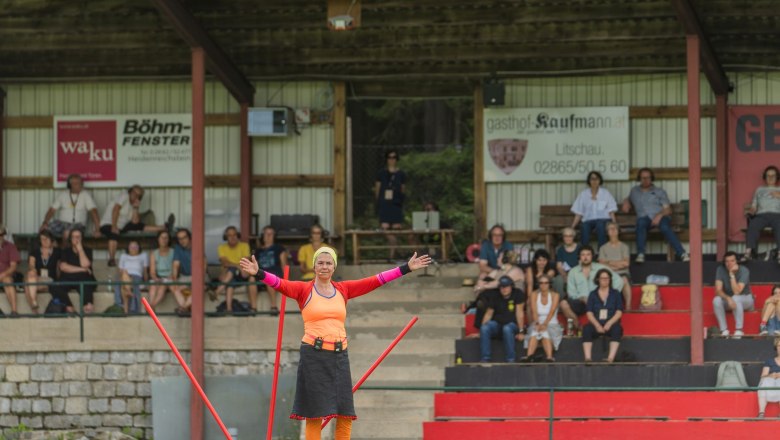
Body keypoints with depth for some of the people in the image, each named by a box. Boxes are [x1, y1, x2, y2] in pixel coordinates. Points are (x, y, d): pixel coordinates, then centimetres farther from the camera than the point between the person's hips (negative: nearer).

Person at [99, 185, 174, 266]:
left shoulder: (132, 205, 11)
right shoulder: (124, 197, -9)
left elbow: (135, 221, 0)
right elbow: (115, 210, -20)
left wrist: (135, 208, -8)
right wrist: (114, 227, -28)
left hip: (120, 227, 8)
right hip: (107, 224, -8)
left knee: (139, 225, 6)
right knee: (114, 234, -40)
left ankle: (165, 227, 4)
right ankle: (111, 260, -47)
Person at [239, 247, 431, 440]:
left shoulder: (343, 290, 10)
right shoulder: (304, 289, 0)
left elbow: (376, 281, 9)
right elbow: (281, 284, -16)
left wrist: (406, 268, 6)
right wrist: (258, 273, -35)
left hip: (339, 356, 4)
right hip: (314, 357, -4)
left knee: (345, 415, 4)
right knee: (315, 415, -3)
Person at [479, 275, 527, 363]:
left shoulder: (518, 294, -7)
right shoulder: (495, 296, 4)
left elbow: (519, 313, -11)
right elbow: (489, 313, 5)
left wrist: (521, 331, -14)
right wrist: (482, 327, -11)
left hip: (512, 324, -3)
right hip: (497, 324, 3)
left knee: (507, 329, -40)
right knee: (485, 328, -29)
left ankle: (510, 359, -35)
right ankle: (485, 358, -28)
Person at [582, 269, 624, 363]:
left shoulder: (616, 294, 12)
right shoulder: (593, 294, 14)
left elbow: (619, 312, 2)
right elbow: (589, 313, 3)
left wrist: (609, 323, -16)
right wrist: (597, 325, -16)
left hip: (611, 324, -1)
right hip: (597, 324, 1)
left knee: (616, 329, -35)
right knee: (587, 329, -32)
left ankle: (611, 358, -45)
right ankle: (588, 358, -42)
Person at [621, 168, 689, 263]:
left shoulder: (659, 192, 15)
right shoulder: (634, 191, 24)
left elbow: (668, 210, 7)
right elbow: (628, 199, 45)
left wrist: (659, 215, -15)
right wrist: (626, 203, 19)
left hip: (660, 217, -1)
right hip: (645, 218, 1)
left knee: (665, 227, -37)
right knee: (641, 222, -37)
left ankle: (682, 254, -43)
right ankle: (640, 254, -46)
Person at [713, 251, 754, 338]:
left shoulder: (744, 271, -23)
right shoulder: (720, 269, -14)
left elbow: (736, 292, -31)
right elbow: (718, 290, -21)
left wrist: (732, 274, -36)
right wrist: (728, 298, -40)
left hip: (745, 299, -3)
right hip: (727, 299, 3)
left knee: (735, 298, -38)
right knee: (716, 300, -30)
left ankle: (739, 330, -28)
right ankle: (724, 330, -24)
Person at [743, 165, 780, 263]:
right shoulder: (759, 190, 32)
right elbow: (754, 206, 23)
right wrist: (751, 211, 1)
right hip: (761, 214, 1)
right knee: (753, 225, -35)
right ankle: (748, 252, -47)